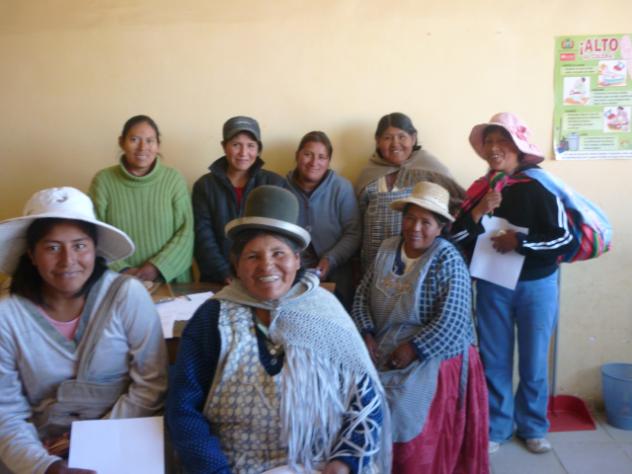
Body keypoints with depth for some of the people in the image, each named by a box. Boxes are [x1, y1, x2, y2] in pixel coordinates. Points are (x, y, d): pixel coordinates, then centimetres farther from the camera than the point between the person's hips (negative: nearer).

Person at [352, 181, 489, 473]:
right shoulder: (386, 250, 4)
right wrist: (367, 335, -7)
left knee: (398, 409, -18)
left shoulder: (448, 261, -14)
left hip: (433, 357, -5)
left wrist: (412, 349, -19)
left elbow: (451, 323, -20)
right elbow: (362, 296, 6)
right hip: (384, 350, 5)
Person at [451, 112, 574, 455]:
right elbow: (457, 240, -1)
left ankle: (533, 427, 31)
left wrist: (519, 241, -21)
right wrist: (478, 213, -16)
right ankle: (496, 427, 26)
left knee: (534, 362, 11)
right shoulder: (478, 189, 1)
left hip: (536, 286, -2)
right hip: (492, 287, 3)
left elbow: (565, 239, -13)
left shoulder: (539, 188, -10)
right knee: (494, 361, 11)